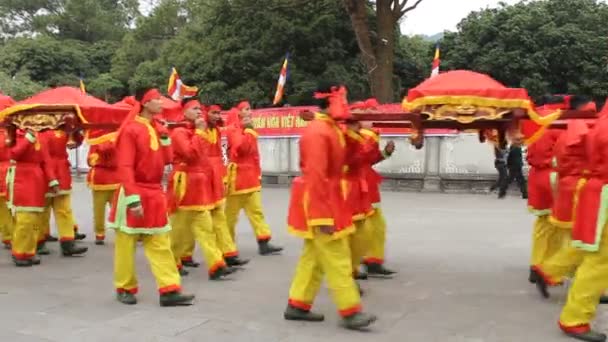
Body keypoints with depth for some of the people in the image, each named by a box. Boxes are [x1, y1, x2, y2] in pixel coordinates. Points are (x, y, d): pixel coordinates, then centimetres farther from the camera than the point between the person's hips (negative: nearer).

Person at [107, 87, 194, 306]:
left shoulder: (158, 128, 9)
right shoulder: (130, 130, -13)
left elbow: (166, 160, 10)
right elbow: (125, 167, -18)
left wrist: (164, 138, -4)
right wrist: (133, 198, -24)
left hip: (155, 194, 7)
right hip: (134, 194, -7)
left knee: (161, 245, 5)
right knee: (126, 245, 6)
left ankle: (170, 291, 6)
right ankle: (125, 289, 21)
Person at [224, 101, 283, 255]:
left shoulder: (246, 128, 17)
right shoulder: (233, 129, -8)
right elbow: (241, 147, -24)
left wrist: (257, 173, 18)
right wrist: (248, 131, -24)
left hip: (251, 176, 8)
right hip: (237, 175, -8)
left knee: (256, 210, 3)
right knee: (231, 213, 2)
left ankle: (264, 243, 2)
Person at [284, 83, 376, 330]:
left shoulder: (331, 128, 12)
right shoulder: (317, 132, -20)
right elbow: (315, 177, -24)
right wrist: (323, 216, -25)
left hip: (328, 200, 10)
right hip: (319, 204, -10)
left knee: (314, 256, 15)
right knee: (337, 260, -4)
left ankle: (297, 306, 23)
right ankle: (350, 312, 4)